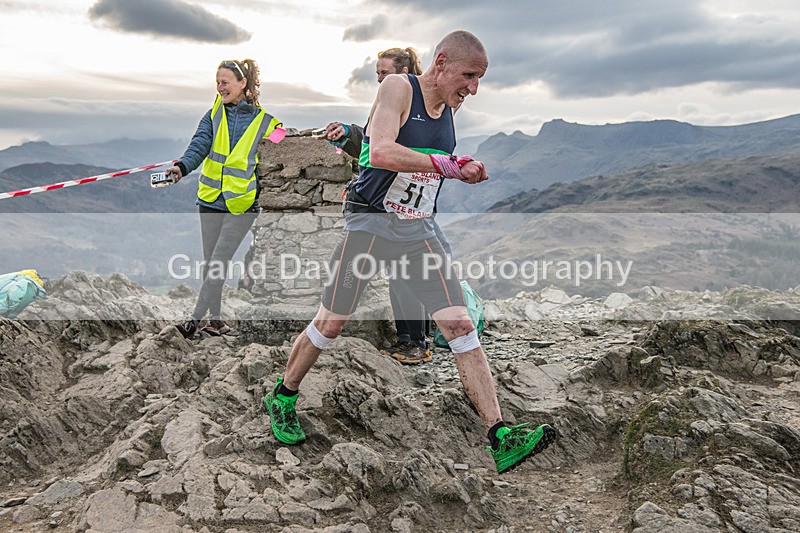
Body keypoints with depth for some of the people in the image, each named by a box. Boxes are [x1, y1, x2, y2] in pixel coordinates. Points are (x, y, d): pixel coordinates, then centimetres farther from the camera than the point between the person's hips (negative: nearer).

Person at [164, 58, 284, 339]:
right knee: (210, 261, 10)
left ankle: (196, 318, 1)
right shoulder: (214, 114, 8)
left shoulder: (265, 122, 1)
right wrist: (182, 166, -26)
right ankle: (215, 318, 22)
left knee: (219, 261, -7)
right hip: (211, 199, 4)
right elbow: (199, 145, -7)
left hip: (241, 203, -4)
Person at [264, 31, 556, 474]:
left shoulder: (450, 104, 10)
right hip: (369, 222, -5)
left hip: (419, 230, 6)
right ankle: (282, 397, 30)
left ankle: (500, 438, -5)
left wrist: (462, 169, 7)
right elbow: (381, 152, -27)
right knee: (330, 324, 4)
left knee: (460, 326, -6)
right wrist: (446, 165, -20)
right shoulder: (397, 88, -11)